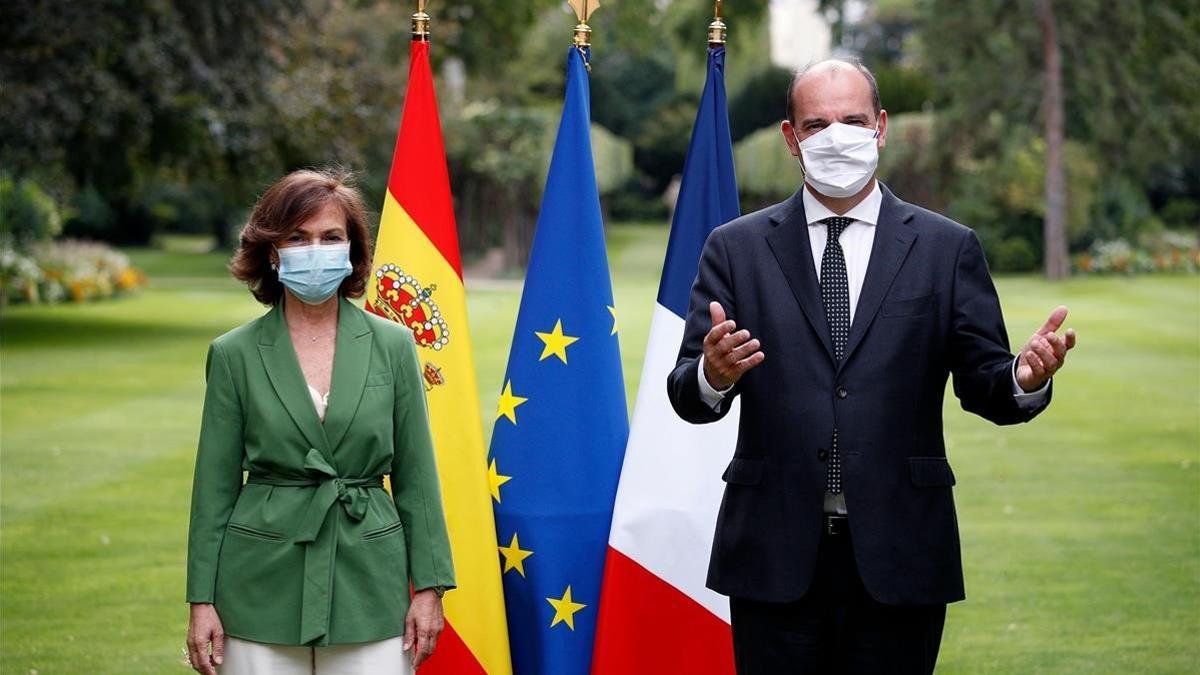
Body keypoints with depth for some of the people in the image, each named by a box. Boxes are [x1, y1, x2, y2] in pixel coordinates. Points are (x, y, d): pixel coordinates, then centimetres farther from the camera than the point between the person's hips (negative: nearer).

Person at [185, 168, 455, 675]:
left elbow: (416, 476, 5)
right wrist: (202, 600, 1)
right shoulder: (234, 355, 2)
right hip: (264, 587, 0)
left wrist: (429, 586, 1)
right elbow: (215, 485, 4)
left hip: (369, 581, 1)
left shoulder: (392, 345, 4)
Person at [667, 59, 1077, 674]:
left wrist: (1024, 379, -19)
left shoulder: (947, 248, 6)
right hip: (775, 553, 0)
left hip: (898, 557, 0)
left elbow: (983, 384, 3)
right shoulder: (736, 248, 6)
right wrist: (713, 375, -24)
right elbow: (687, 395, -1)